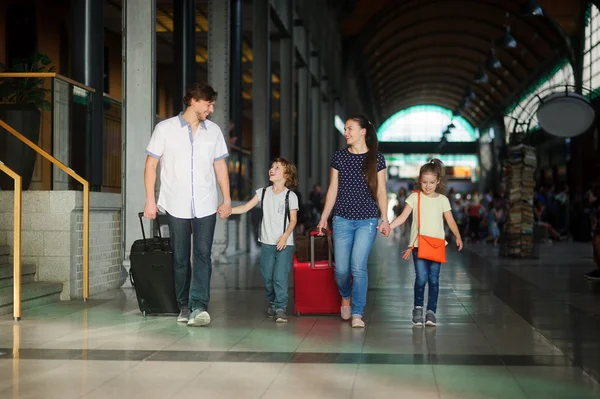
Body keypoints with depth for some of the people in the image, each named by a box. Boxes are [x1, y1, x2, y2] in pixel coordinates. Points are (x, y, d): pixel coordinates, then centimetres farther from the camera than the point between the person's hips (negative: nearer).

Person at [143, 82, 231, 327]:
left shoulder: (214, 131, 10)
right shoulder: (165, 129, 0)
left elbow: (220, 166, 15)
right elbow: (151, 165, 1)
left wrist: (227, 199, 10)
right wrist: (150, 200, -4)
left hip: (206, 206, 2)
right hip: (176, 206, -1)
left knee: (203, 255, -11)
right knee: (180, 258, 5)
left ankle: (199, 306, -15)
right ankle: (184, 306, 16)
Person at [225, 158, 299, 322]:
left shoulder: (290, 196, -3)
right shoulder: (263, 192, 7)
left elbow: (293, 220, -3)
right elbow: (246, 207, 3)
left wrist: (285, 236, -16)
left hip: (284, 243, -4)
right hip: (267, 242, 4)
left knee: (280, 277, -10)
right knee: (267, 276, 8)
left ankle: (280, 309, -4)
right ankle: (272, 303, 28)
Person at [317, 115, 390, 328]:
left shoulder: (376, 158, 3)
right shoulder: (339, 156, 7)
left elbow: (380, 191, 4)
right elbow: (333, 189, 10)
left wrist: (385, 218, -4)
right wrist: (324, 218, 8)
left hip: (367, 221, -2)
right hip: (342, 220, 2)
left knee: (358, 266, -12)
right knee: (341, 268, -1)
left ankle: (357, 313, -1)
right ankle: (345, 297, 31)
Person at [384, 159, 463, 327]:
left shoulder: (442, 200, 8)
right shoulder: (414, 197, 3)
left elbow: (450, 221, 10)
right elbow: (403, 216, -4)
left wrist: (458, 236, -2)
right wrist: (389, 226, -19)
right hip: (418, 244, -2)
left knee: (434, 278, 0)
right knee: (421, 277, -9)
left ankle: (431, 312, 8)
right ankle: (418, 308, 10)